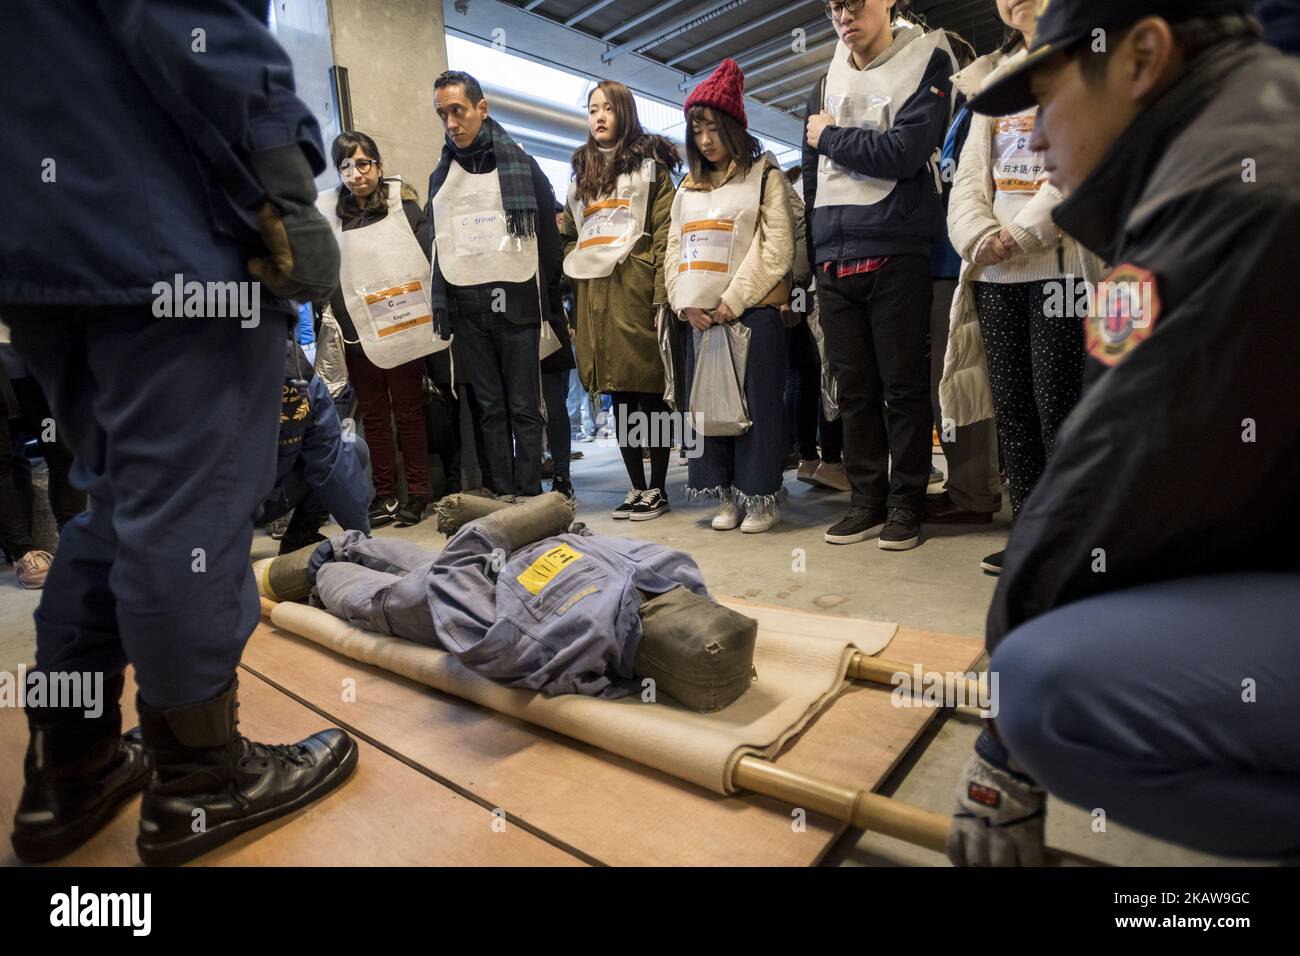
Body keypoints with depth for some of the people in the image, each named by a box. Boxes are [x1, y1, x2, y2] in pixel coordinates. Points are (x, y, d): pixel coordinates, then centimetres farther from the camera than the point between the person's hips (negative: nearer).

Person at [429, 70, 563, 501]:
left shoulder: (520, 164, 4)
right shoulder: (441, 175, 16)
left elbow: (549, 234, 3)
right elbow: (438, 244, 18)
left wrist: (551, 299, -1)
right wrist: (440, 303, 9)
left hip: (515, 299, -3)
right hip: (466, 304, 4)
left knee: (524, 407, -3)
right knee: (490, 408, 4)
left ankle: (529, 496, 2)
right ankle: (502, 495, 9)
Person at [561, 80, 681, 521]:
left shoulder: (649, 165, 7)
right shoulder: (581, 173, 23)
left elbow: (664, 233, -4)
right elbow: (570, 238, 19)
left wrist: (662, 297, -13)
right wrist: (571, 306, 7)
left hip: (635, 290, -5)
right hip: (593, 295, 5)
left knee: (649, 392, -4)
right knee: (618, 397, 6)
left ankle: (657, 489, 7)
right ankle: (637, 488, 16)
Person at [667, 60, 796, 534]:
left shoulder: (765, 176, 3)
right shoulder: (688, 187, 19)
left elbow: (777, 248, -7)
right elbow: (674, 249, 14)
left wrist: (733, 300, -14)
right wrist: (685, 303, -2)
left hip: (753, 310, -5)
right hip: (700, 315, 5)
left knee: (757, 404, -3)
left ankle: (761, 495, 7)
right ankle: (727, 494, 15)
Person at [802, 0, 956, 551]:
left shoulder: (926, 60, 5)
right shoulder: (827, 85, 20)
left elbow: (905, 152, -10)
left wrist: (829, 138, 0)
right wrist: (815, 251, 12)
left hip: (896, 254, -4)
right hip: (833, 259, 5)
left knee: (903, 387, -2)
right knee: (854, 389, 5)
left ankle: (906, 505, 7)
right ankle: (867, 501, 14)